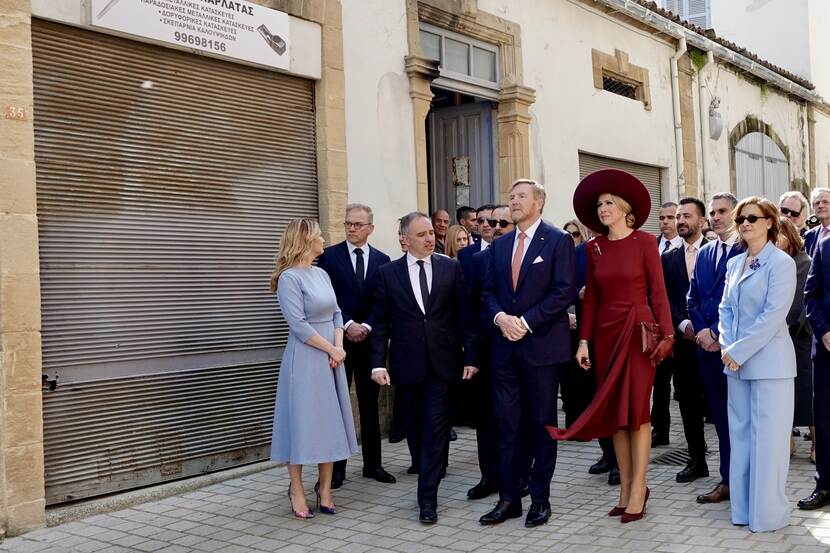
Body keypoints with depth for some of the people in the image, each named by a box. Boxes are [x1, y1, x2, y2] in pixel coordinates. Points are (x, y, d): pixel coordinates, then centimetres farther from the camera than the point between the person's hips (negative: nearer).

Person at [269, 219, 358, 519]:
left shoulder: (321, 274, 11)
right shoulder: (289, 277, -12)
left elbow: (336, 313, 12)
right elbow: (298, 324, -17)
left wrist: (339, 346, -4)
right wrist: (332, 349, -12)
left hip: (331, 358, 7)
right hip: (305, 360, -7)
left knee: (330, 422, 9)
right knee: (303, 421, 0)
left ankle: (324, 488, 19)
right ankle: (297, 490, 14)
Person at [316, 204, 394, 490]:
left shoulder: (382, 259, 7)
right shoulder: (329, 255, 0)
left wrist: (366, 327, -10)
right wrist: (348, 325, -14)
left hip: (369, 339, 2)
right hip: (338, 339, -2)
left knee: (370, 404, 9)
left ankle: (372, 464, 18)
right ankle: (336, 467, 8)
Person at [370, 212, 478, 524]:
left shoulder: (451, 268, 3)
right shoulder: (388, 273, 2)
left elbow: (463, 314, 4)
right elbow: (380, 322, 2)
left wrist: (469, 356, 0)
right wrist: (378, 363, -5)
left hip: (442, 361, -1)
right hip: (407, 363, 1)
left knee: (436, 425, -4)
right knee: (414, 427, 9)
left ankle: (427, 496, 0)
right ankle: (428, 480, 27)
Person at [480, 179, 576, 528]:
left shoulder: (558, 240, -3)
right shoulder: (499, 245, 13)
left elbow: (565, 291, -11)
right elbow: (489, 291, 13)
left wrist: (527, 322, -16)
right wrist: (499, 317, -8)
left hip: (543, 345, -5)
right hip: (505, 345, 5)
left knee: (542, 424, 5)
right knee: (507, 425, 7)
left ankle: (540, 499, 16)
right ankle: (509, 498, 15)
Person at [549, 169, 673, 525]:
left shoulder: (644, 241, -4)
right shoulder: (594, 247, 8)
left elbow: (658, 292, -5)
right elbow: (591, 298, 9)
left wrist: (666, 335, -12)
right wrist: (584, 341, 4)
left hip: (639, 331, -4)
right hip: (606, 334, 4)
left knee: (637, 411, -3)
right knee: (614, 412, 7)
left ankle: (638, 490, 5)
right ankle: (626, 488, 17)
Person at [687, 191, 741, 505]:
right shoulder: (704, 253, 15)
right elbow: (692, 298, 14)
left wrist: (718, 333, -13)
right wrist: (701, 331, -1)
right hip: (707, 345, 6)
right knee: (720, 415, 11)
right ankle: (728, 480, 19)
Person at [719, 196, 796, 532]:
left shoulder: (781, 263, -8)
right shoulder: (734, 263, 13)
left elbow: (774, 314, -15)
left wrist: (740, 350, -15)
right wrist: (726, 346, -2)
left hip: (769, 362, -6)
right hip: (737, 363, 6)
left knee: (766, 437, 0)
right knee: (740, 434, 9)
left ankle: (768, 513, 10)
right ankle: (743, 509, 16)